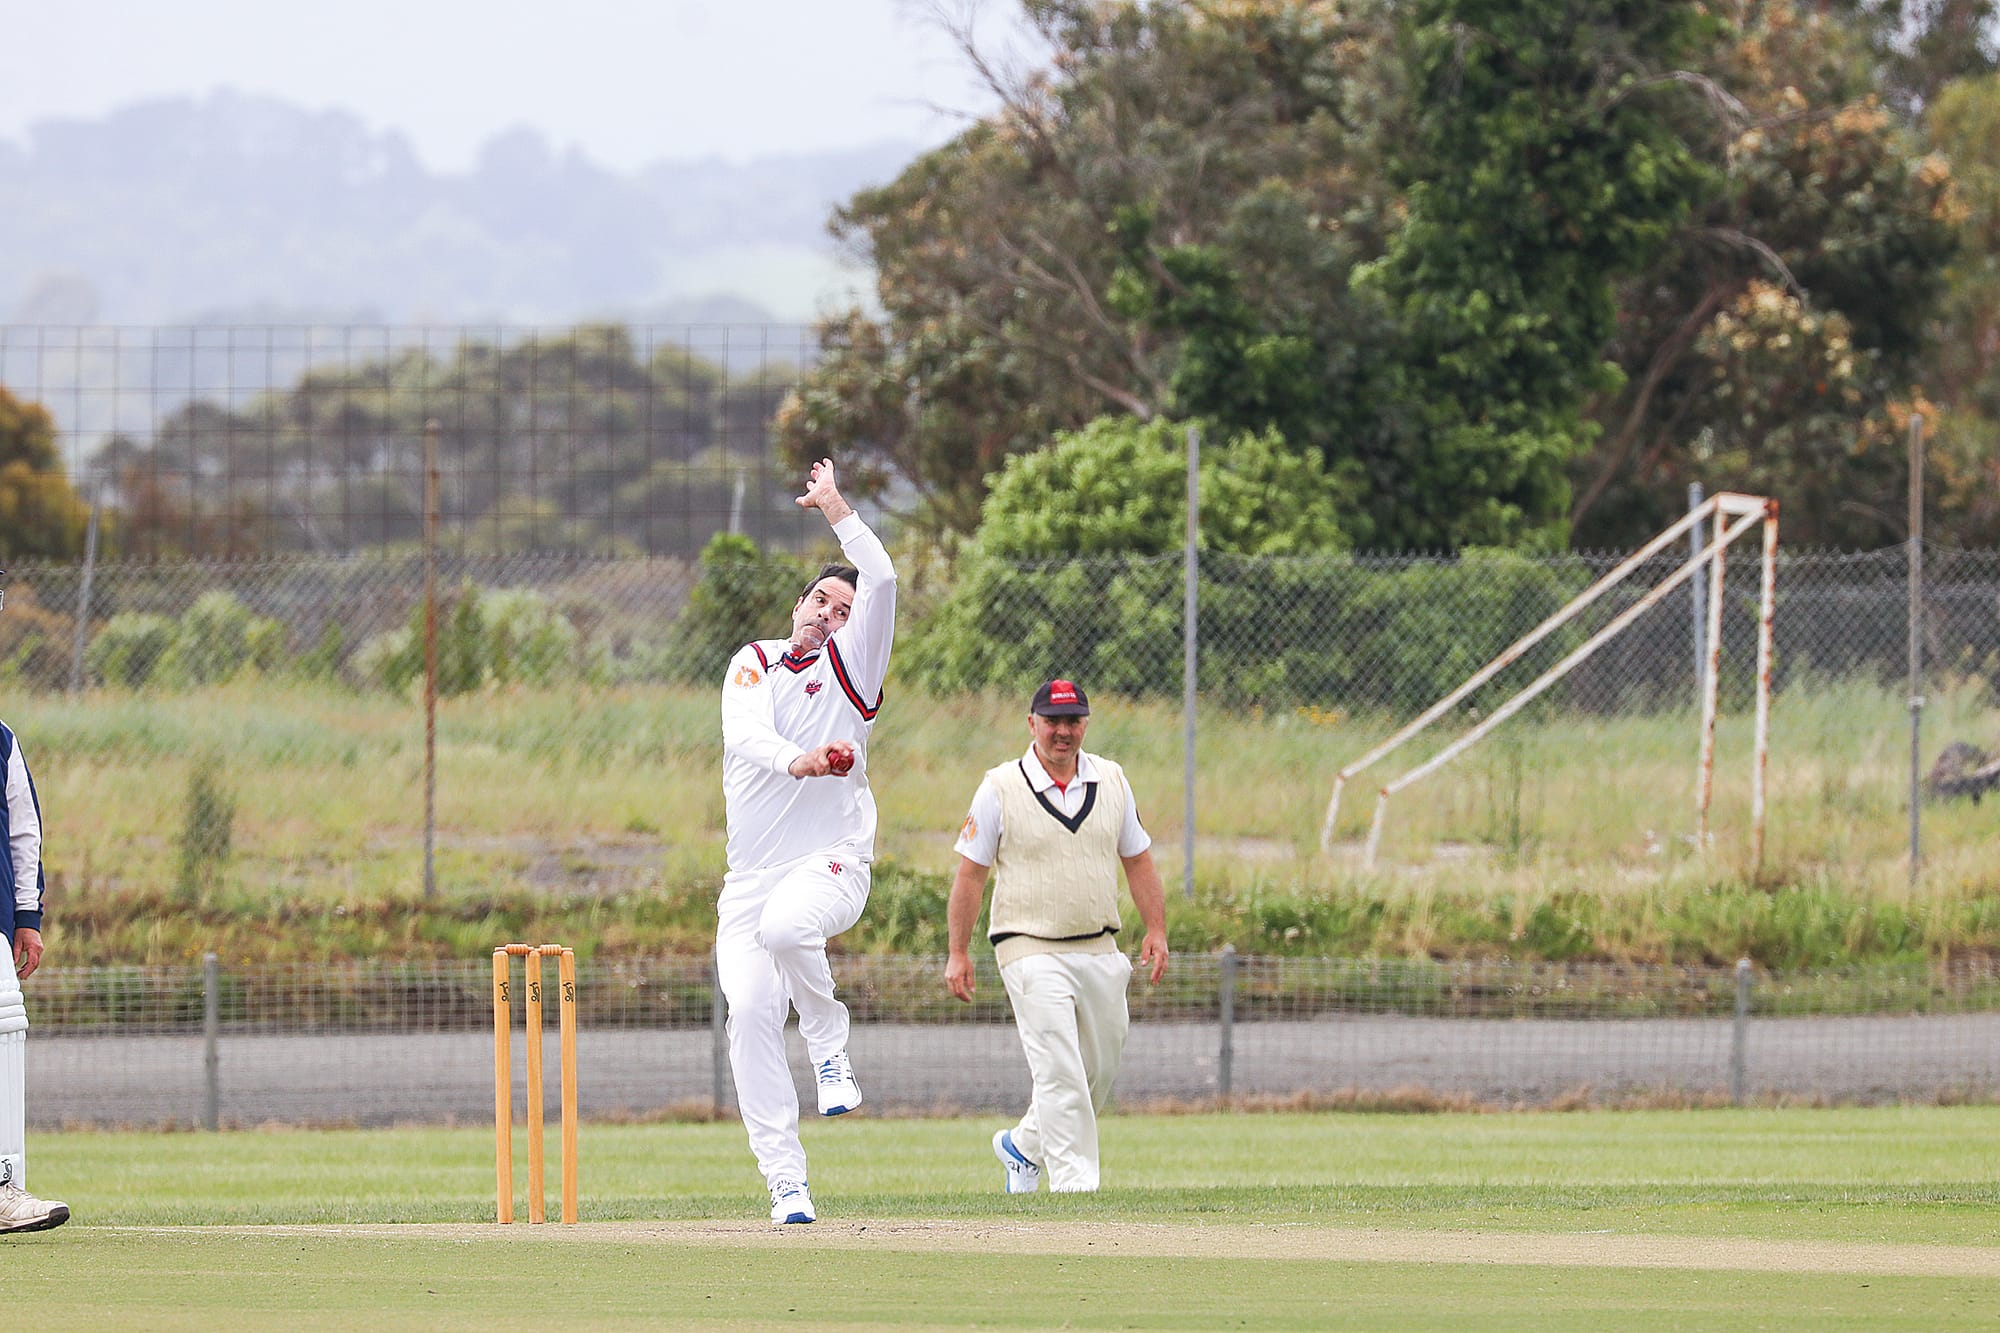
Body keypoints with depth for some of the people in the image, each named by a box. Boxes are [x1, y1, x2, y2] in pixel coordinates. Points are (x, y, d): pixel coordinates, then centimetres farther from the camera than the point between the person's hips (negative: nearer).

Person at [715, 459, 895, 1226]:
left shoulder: (849, 668, 6)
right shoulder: (754, 664, 12)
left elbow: (880, 582, -8)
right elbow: (744, 732, -9)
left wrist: (836, 510, -1)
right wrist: (799, 761, -29)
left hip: (831, 863, -3)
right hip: (751, 875, 3)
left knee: (785, 925, -37)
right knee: (751, 1013, -13)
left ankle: (831, 1049, -10)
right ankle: (786, 1184, -12)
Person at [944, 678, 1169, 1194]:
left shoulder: (1111, 781, 8)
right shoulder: (1000, 788, -4)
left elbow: (1137, 860, 16)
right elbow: (970, 873, -1)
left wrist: (1156, 931, 8)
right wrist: (958, 953, -4)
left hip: (1100, 952, 5)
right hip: (1032, 952, -5)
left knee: (1100, 1073, 12)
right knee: (1060, 1073, -15)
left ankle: (1023, 1146, 34)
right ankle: (1074, 1183, -15)